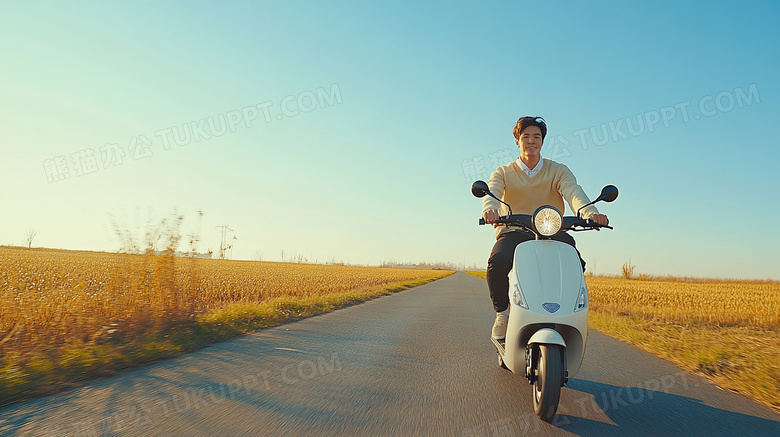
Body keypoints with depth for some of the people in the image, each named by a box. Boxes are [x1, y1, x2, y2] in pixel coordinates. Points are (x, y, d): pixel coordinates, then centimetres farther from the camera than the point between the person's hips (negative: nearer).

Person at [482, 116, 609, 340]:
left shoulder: (559, 171, 11)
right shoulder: (503, 172, 10)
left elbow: (574, 192, -10)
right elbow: (491, 193, -12)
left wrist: (590, 212, -34)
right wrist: (490, 209, -39)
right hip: (513, 232, -1)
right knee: (498, 261, -33)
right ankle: (502, 312, -9)